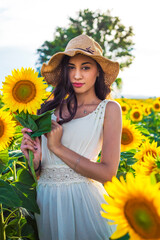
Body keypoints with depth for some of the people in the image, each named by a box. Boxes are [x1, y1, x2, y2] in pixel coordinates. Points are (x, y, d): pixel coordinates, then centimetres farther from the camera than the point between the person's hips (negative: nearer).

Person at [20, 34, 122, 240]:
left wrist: (57, 147, -12)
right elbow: (38, 171, 9)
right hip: (44, 198, 3)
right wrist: (34, 161, -14)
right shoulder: (53, 108, 5)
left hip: (81, 198, -3)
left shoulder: (109, 109, -2)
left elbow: (107, 173, -11)